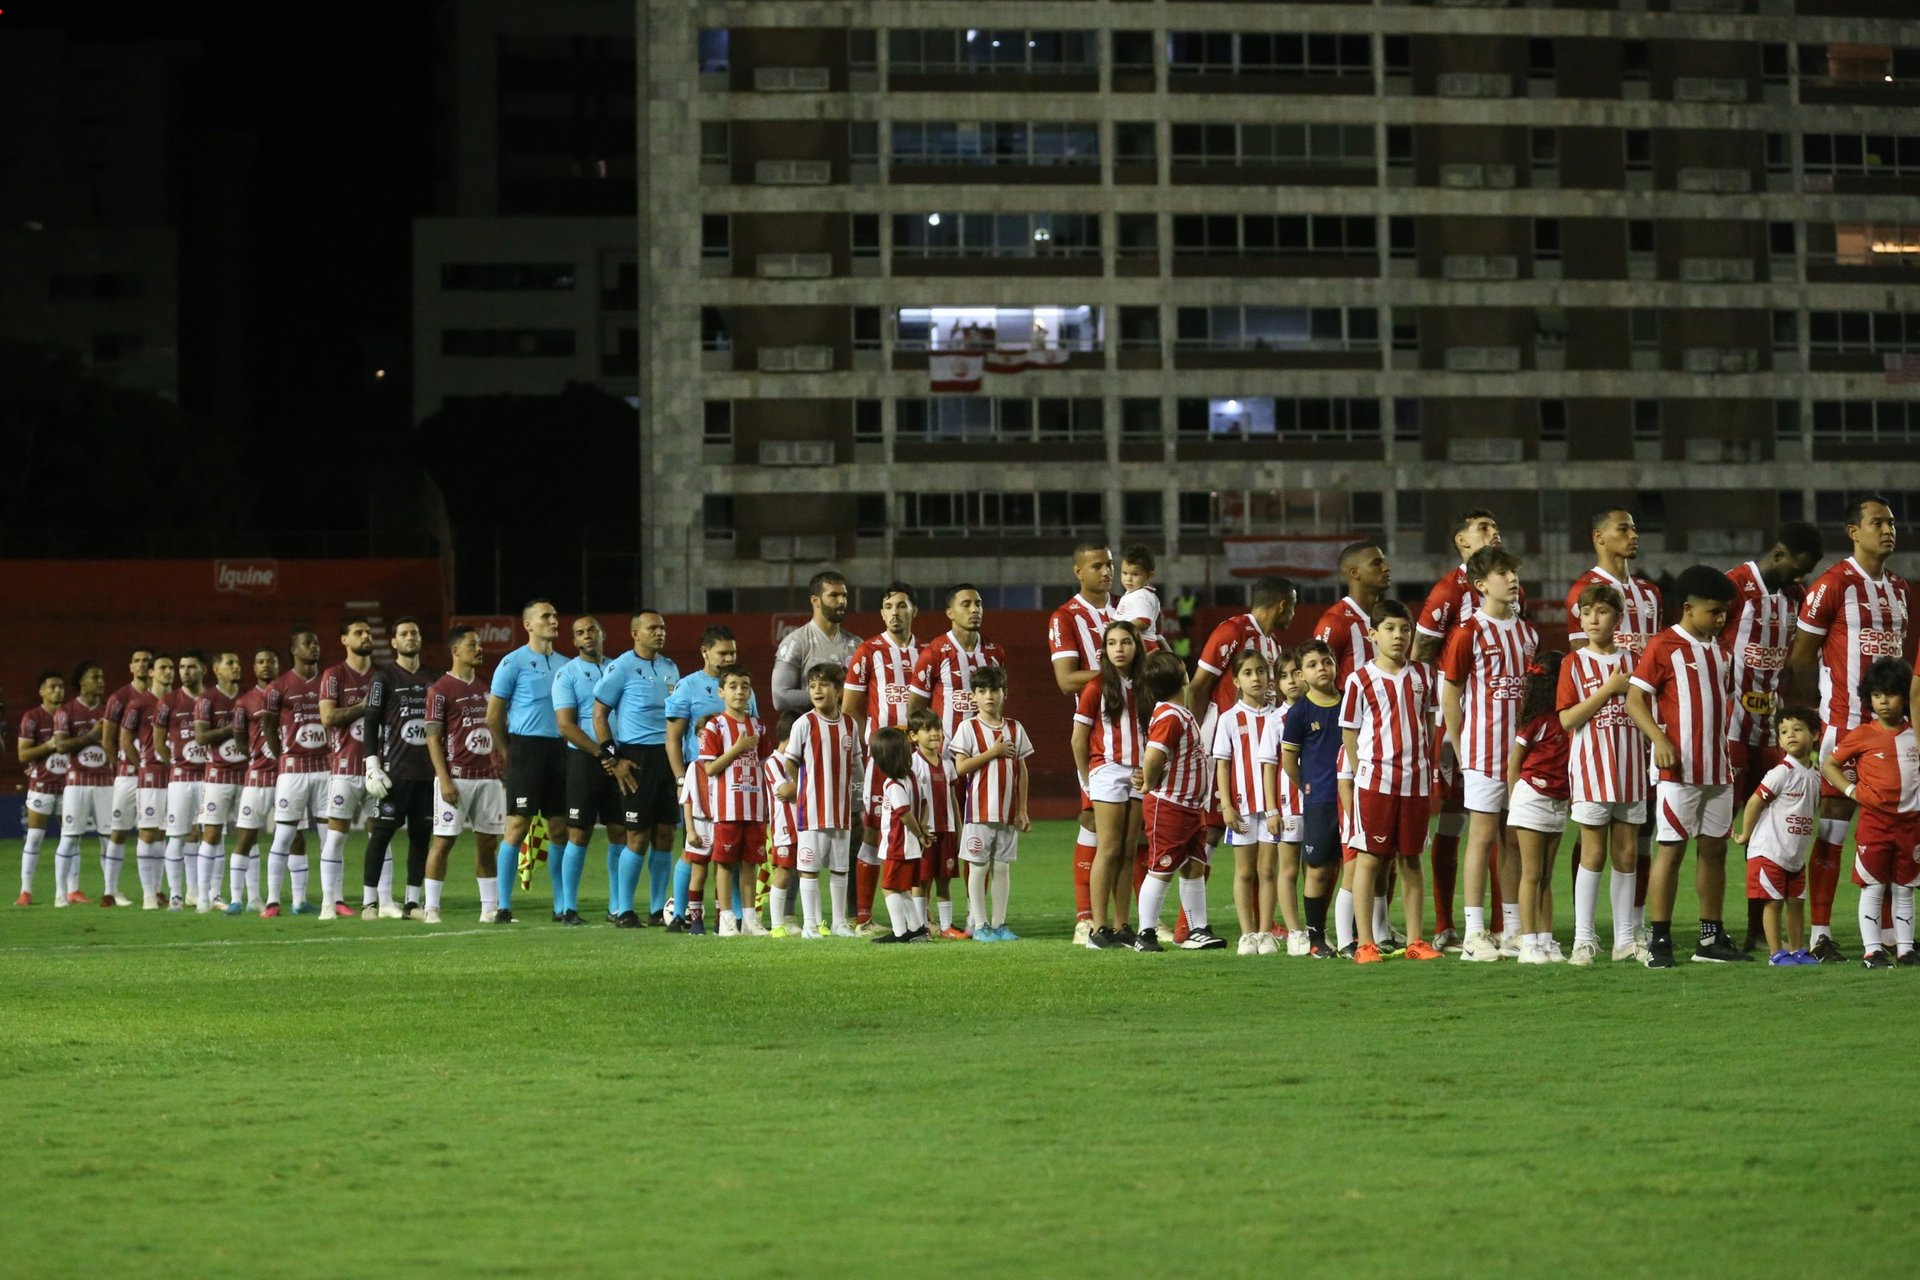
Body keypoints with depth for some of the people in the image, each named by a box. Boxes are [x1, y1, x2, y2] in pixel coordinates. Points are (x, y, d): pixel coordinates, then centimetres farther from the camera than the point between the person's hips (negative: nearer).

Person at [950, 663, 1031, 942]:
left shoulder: (1015, 728, 9)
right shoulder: (968, 728, -2)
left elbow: (1022, 770, 11)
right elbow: (961, 767, -10)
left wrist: (1023, 810, 7)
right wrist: (993, 752, -15)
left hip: (1008, 811, 3)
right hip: (979, 810, -3)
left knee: (1002, 867, 7)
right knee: (979, 867, 0)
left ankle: (999, 923, 12)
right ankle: (979, 924, 6)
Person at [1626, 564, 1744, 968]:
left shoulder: (1720, 650, 15)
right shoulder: (1663, 647, -7)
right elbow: (1634, 700, -11)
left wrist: (1729, 753, 18)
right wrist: (1660, 739, -25)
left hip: (1718, 768, 7)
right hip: (1679, 768, -7)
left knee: (1714, 848, 9)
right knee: (1671, 848, -7)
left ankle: (1711, 938, 16)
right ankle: (1659, 939, -5)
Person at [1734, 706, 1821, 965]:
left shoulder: (1815, 775, 6)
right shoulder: (1782, 772, -15)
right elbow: (1754, 802, -13)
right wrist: (1745, 835, -5)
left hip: (1796, 855, 7)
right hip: (1768, 852, -7)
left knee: (1796, 902, 11)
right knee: (1773, 902, -4)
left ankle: (1797, 950, 20)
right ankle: (1776, 953, 0)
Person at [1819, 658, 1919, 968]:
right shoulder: (1862, 736, -3)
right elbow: (1828, 765, 3)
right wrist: (1852, 791, -7)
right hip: (1874, 822, -3)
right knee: (1873, 887, -3)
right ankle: (1872, 951, 0)